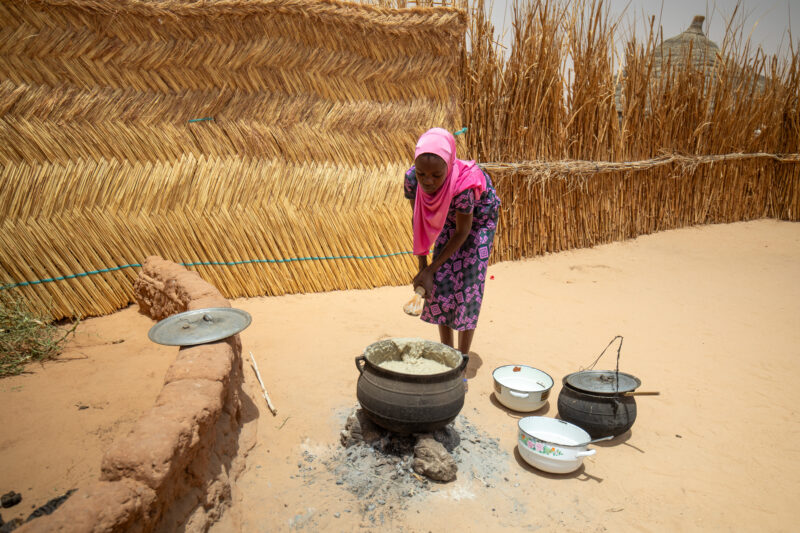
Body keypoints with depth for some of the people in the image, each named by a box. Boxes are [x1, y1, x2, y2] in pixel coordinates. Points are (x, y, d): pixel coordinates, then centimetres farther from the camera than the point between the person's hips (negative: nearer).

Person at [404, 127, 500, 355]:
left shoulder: (464, 185, -43)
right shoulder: (412, 178, -30)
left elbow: (462, 232, -27)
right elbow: (418, 221, -12)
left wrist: (431, 270, -25)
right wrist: (422, 265, -10)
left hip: (479, 218, -4)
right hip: (449, 219, 4)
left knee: (468, 281, -6)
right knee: (441, 280, 1)